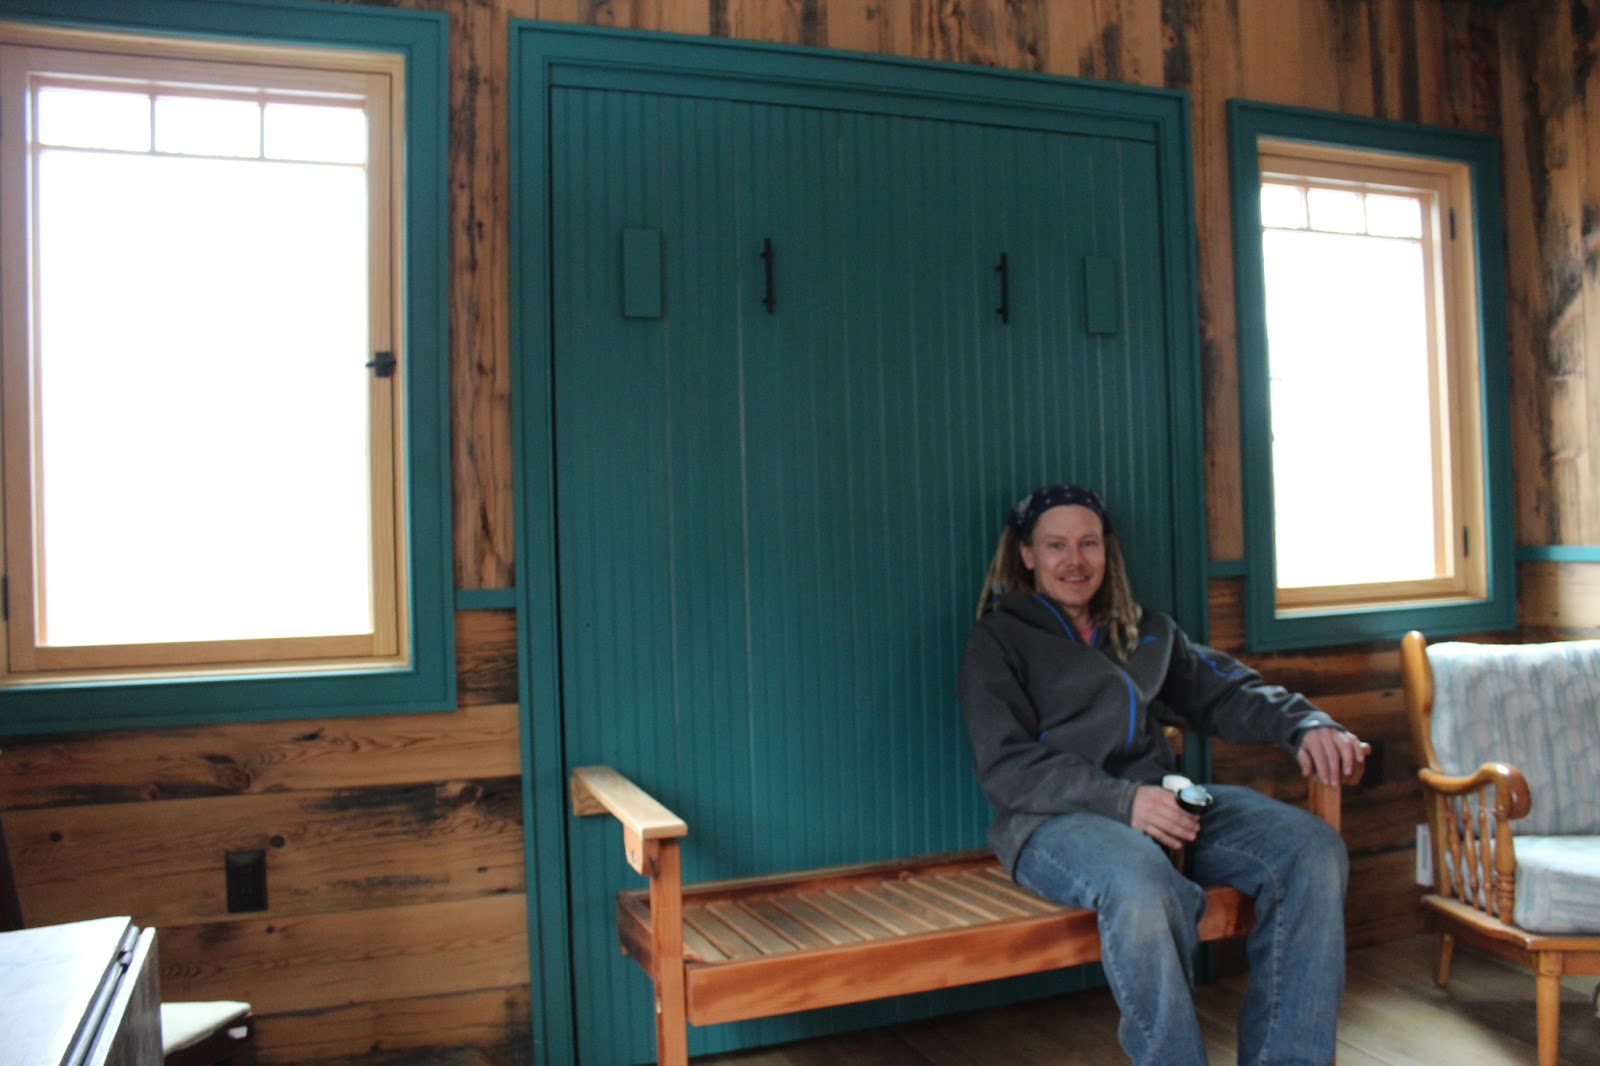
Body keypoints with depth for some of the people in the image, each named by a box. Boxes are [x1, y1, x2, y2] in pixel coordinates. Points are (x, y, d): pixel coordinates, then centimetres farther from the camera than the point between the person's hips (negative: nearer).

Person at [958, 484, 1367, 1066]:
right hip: (1052, 818, -5)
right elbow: (1006, 768, -5)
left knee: (1313, 848, -17)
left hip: (1158, 798, 6)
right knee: (1144, 885, -38)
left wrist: (1304, 723, -3)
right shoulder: (996, 641, 6)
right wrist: (1122, 800, -19)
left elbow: (1224, 692, 19)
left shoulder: (1148, 632, 25)